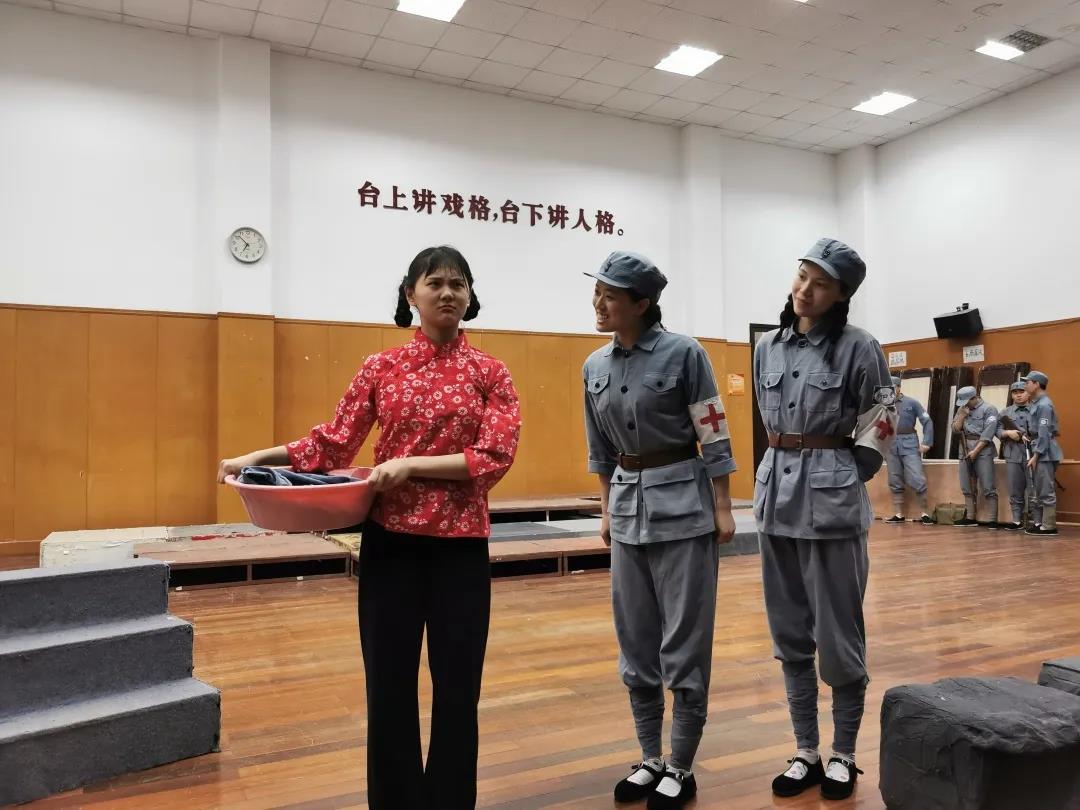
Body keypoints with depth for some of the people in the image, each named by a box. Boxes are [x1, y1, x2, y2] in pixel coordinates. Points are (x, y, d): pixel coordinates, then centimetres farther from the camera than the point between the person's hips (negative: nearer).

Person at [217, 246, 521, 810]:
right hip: (390, 541, 1)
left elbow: (495, 458, -9)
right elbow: (332, 444, 4)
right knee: (389, 686, 10)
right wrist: (259, 457, -5)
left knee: (458, 688, 9)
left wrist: (411, 464, -17)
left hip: (460, 545, 0)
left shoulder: (489, 373, 1)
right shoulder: (381, 367, 5)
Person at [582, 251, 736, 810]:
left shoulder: (683, 353, -11)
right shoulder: (595, 366, 6)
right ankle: (650, 758, 27)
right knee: (635, 641, 12)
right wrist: (607, 510, 14)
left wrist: (723, 508, -8)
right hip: (628, 507, 6)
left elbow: (714, 436, -8)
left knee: (684, 642, 2)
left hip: (682, 503, -5)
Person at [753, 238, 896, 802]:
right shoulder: (767, 347, 8)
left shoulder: (857, 347, -7)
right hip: (775, 492, 5)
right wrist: (783, 464, 12)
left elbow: (880, 422, -2)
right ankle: (805, 753, 25)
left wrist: (847, 477, -4)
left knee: (838, 635, 4)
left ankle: (843, 756, 23)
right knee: (790, 634, 12)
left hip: (831, 499, -5)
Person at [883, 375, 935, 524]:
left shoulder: (912, 403, -2)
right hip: (891, 446, 3)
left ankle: (925, 514, 5)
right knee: (894, 482, 7)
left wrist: (926, 443, -9)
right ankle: (898, 515, 14)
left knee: (917, 480, -7)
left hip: (909, 444, -3)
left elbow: (927, 422, -2)